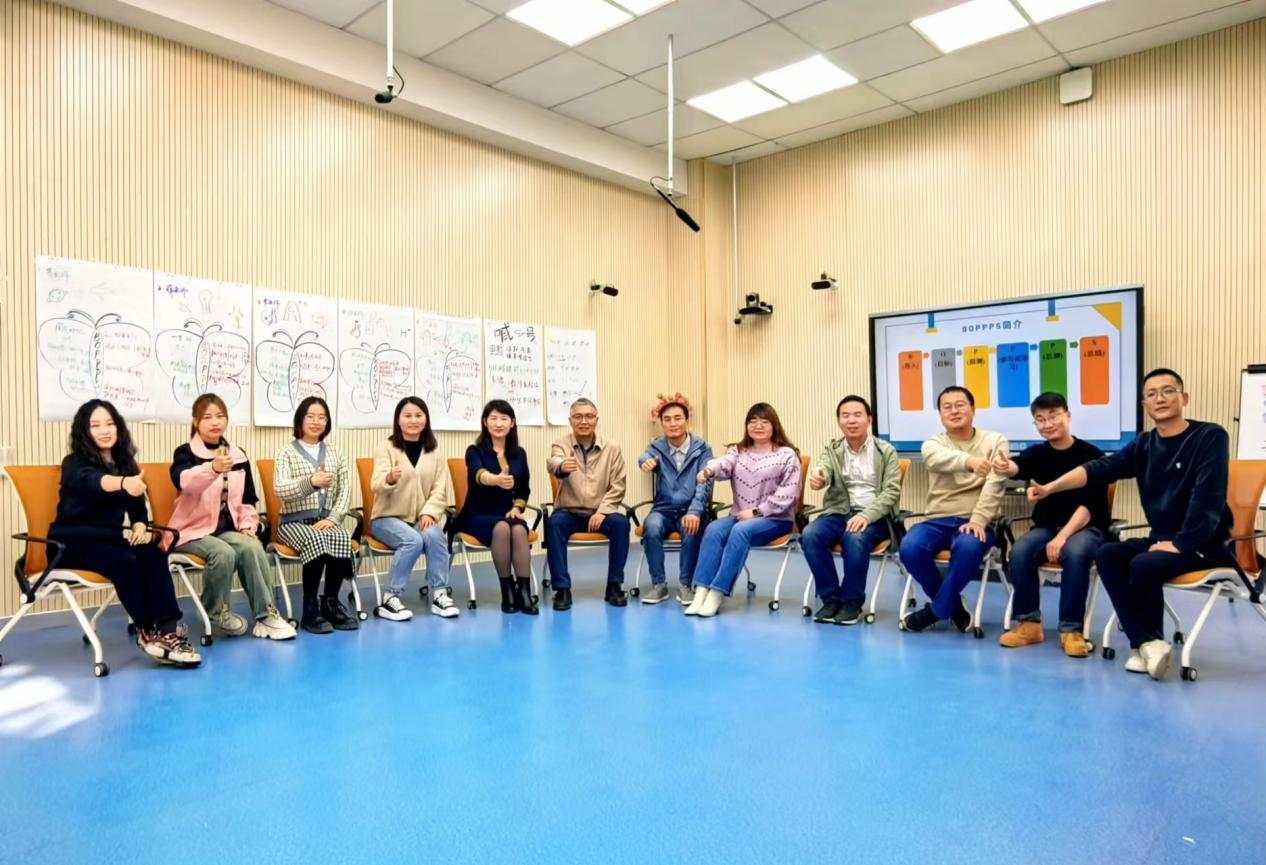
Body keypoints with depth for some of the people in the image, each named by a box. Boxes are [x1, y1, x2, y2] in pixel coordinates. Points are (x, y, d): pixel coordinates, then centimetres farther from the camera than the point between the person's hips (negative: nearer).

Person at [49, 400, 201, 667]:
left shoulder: (124, 461, 9)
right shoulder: (74, 463, -10)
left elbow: (138, 505, 14)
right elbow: (92, 480, -36)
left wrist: (140, 525, -10)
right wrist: (123, 483, -59)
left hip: (109, 537, 5)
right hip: (74, 541, -5)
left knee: (154, 555, -25)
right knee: (126, 562, -33)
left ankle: (168, 630, -34)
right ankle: (148, 633, -20)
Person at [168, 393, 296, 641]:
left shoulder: (239, 456, 10)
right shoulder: (185, 452, -5)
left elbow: (247, 500, 16)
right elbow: (184, 481, -31)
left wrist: (248, 526, -2)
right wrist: (213, 468, -50)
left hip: (227, 528, 4)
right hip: (193, 529, -4)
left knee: (251, 547, -28)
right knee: (224, 553, -32)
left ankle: (266, 615, -23)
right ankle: (216, 610, -6)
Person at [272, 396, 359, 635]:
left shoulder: (334, 451, 14)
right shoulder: (287, 452, 3)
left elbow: (345, 490, 6)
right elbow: (280, 490, -14)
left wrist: (333, 518, -11)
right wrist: (311, 482, -32)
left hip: (326, 520, 3)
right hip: (295, 522, -2)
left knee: (342, 538, -31)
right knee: (315, 540, -35)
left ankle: (331, 602, -16)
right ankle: (310, 608, -22)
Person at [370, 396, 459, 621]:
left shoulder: (434, 451, 7)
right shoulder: (386, 448, -3)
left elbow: (440, 488, 2)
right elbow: (376, 485, -19)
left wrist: (429, 512, -16)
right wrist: (389, 479, -43)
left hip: (421, 518, 3)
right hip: (388, 518, -2)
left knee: (434, 535, -30)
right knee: (413, 540, -32)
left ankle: (439, 595, -19)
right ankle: (390, 599, -21)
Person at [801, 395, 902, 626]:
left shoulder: (886, 451, 4)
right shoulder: (831, 450, 10)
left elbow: (892, 492, -5)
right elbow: (822, 472, -11)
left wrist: (866, 515, -23)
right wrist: (816, 479, -39)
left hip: (874, 516, -3)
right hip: (838, 512, 3)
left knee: (855, 538, -35)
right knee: (810, 536, -27)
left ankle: (852, 602, -15)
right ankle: (831, 598, -10)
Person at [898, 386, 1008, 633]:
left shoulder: (995, 441, 6)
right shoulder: (933, 444, 7)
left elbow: (994, 485, -8)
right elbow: (939, 459, -21)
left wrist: (977, 520, -23)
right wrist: (970, 461, -43)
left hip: (975, 521, -2)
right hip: (938, 520, 2)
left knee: (968, 547, -37)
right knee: (909, 547, -28)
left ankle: (936, 609, -13)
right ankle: (954, 605, -2)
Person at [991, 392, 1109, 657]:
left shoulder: (1092, 456, -6)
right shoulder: (1037, 454, 3)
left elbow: (1089, 505, -14)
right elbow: (1016, 467, -21)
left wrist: (1063, 536, -28)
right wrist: (1003, 467, -47)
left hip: (1086, 528, -3)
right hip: (1047, 526, 3)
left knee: (1075, 552, -35)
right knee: (1020, 551, -27)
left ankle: (1071, 628, -20)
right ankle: (1029, 623, -11)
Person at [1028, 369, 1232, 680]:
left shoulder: (1210, 437, -9)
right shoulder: (1144, 445, 6)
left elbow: (1208, 497, -18)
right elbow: (1099, 468, -6)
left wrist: (1180, 543, -21)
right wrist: (1050, 488, -19)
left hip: (1203, 543, -6)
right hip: (1162, 539, 6)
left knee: (1142, 565, -28)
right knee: (1107, 555, -17)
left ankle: (1144, 644, -4)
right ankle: (1147, 643, -17)